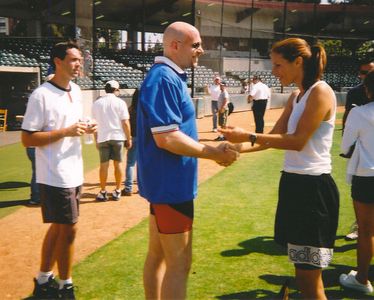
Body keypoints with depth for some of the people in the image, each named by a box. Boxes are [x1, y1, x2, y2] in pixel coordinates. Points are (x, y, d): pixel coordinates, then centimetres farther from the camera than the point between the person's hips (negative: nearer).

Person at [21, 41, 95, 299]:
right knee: (69, 230, 0)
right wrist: (65, 132, -23)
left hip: (74, 173, 9)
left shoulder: (76, 91, 10)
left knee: (58, 227, 17)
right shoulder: (41, 95, -16)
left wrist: (85, 129, 0)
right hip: (56, 176, -8)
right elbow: (27, 138, -17)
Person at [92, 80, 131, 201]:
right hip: (118, 137, -2)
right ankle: (117, 191, 12)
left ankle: (103, 192, 10)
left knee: (104, 165, 6)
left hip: (103, 137, 2)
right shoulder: (120, 102, -2)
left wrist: (96, 140, 15)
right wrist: (128, 139, 1)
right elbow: (125, 123, -6)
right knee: (118, 164, 7)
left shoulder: (97, 103, 7)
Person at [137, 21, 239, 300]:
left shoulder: (171, 77, 13)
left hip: (165, 182, 10)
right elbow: (165, 137, -25)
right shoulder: (163, 79, -18)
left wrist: (212, 149, 9)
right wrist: (214, 153, -16)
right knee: (179, 263, 0)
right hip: (171, 184, -10)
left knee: (158, 254, 18)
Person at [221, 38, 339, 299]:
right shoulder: (296, 96, 15)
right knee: (304, 274, 18)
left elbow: (298, 141, -19)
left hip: (313, 188, -9)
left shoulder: (320, 92, -13)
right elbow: (275, 136, 11)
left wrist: (248, 136, -19)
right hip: (294, 183, 9)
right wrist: (238, 148, -2)